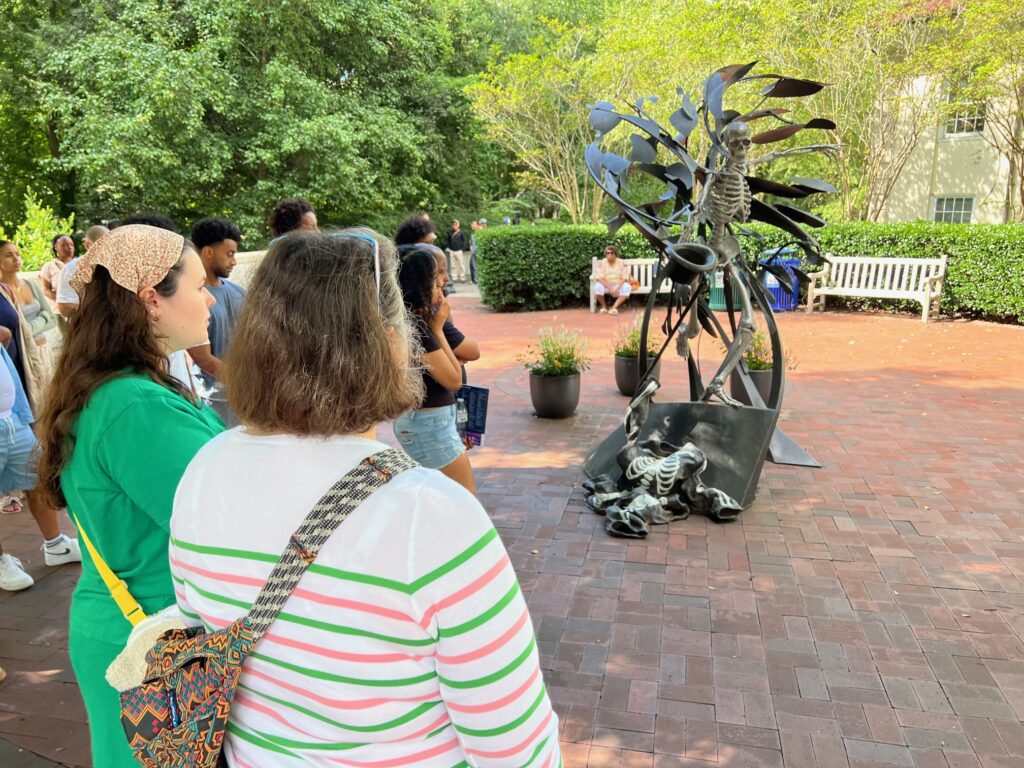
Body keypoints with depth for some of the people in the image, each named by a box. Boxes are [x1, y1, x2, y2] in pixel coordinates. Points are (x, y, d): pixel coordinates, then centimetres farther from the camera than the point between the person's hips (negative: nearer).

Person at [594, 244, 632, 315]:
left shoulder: (622, 263, -6)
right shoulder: (601, 263, -8)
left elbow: (624, 278, -11)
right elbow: (600, 278, -15)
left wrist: (617, 289, -27)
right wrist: (610, 289, -27)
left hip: (618, 285, 0)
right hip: (606, 285, 0)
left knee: (626, 287, -31)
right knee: (597, 287, -32)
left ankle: (614, 307, -32)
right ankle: (603, 307, -10)